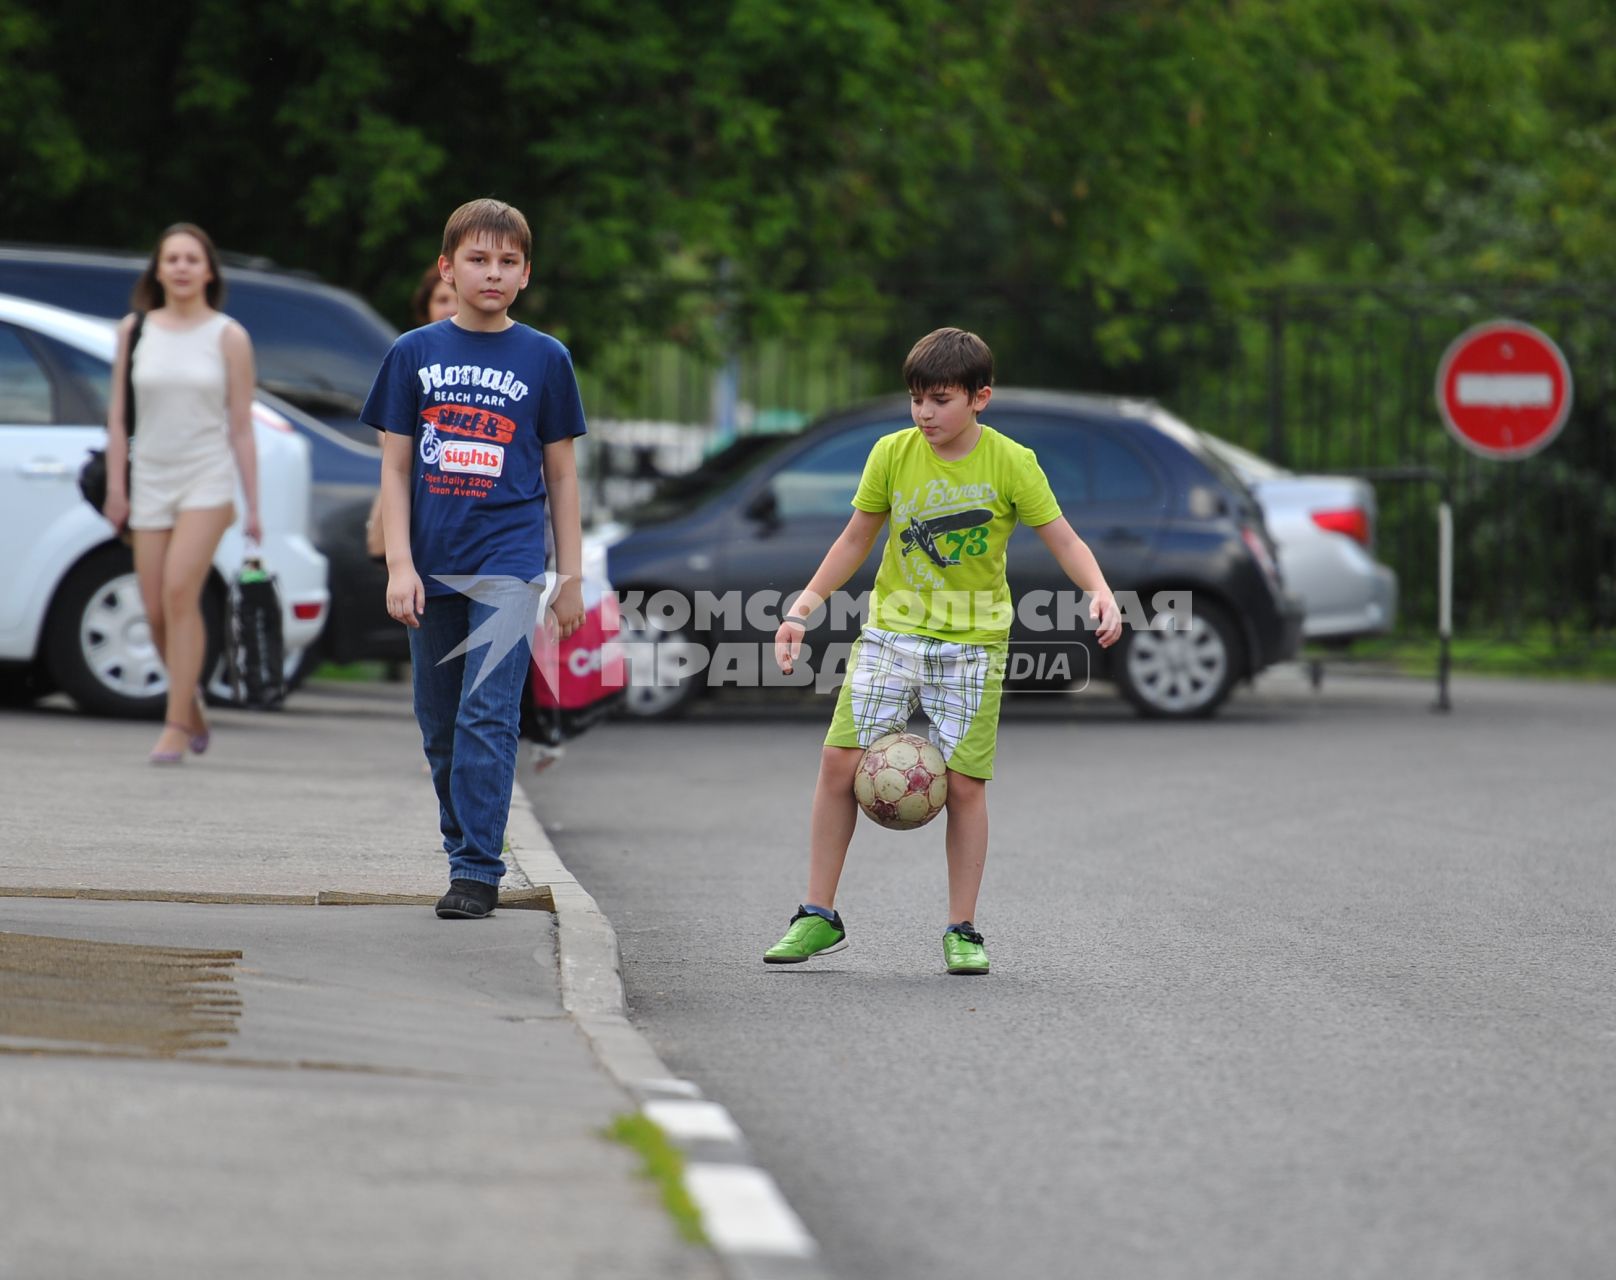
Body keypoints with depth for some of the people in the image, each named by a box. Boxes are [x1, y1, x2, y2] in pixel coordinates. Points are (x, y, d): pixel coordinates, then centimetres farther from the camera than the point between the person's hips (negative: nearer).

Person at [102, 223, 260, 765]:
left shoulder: (228, 337, 1)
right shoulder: (135, 330, 6)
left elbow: (241, 426, 1)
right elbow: (118, 414, 9)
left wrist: (253, 507, 0)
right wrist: (115, 485, 2)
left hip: (208, 479, -3)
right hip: (151, 481, 3)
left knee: (179, 590, -19)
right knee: (157, 610, 1)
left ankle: (177, 724, -18)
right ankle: (194, 715, 22)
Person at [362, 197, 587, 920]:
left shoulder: (544, 359, 5)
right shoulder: (415, 355, 6)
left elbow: (561, 475, 9)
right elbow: (395, 469, 6)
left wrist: (571, 576, 7)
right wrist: (399, 565, -3)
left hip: (508, 563, -2)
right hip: (433, 564, 2)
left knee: (487, 714, -13)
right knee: (439, 723, 8)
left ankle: (477, 869, -11)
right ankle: (462, 849, 22)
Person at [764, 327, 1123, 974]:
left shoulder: (1010, 463, -7)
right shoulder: (892, 454, 0)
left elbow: (1063, 540, -4)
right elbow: (856, 538, 11)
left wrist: (1100, 592, -22)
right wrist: (803, 607, 5)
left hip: (971, 641, -2)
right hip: (893, 630, 2)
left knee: (965, 782, -4)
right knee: (840, 758, -7)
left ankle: (962, 931, 8)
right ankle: (819, 916, 3)